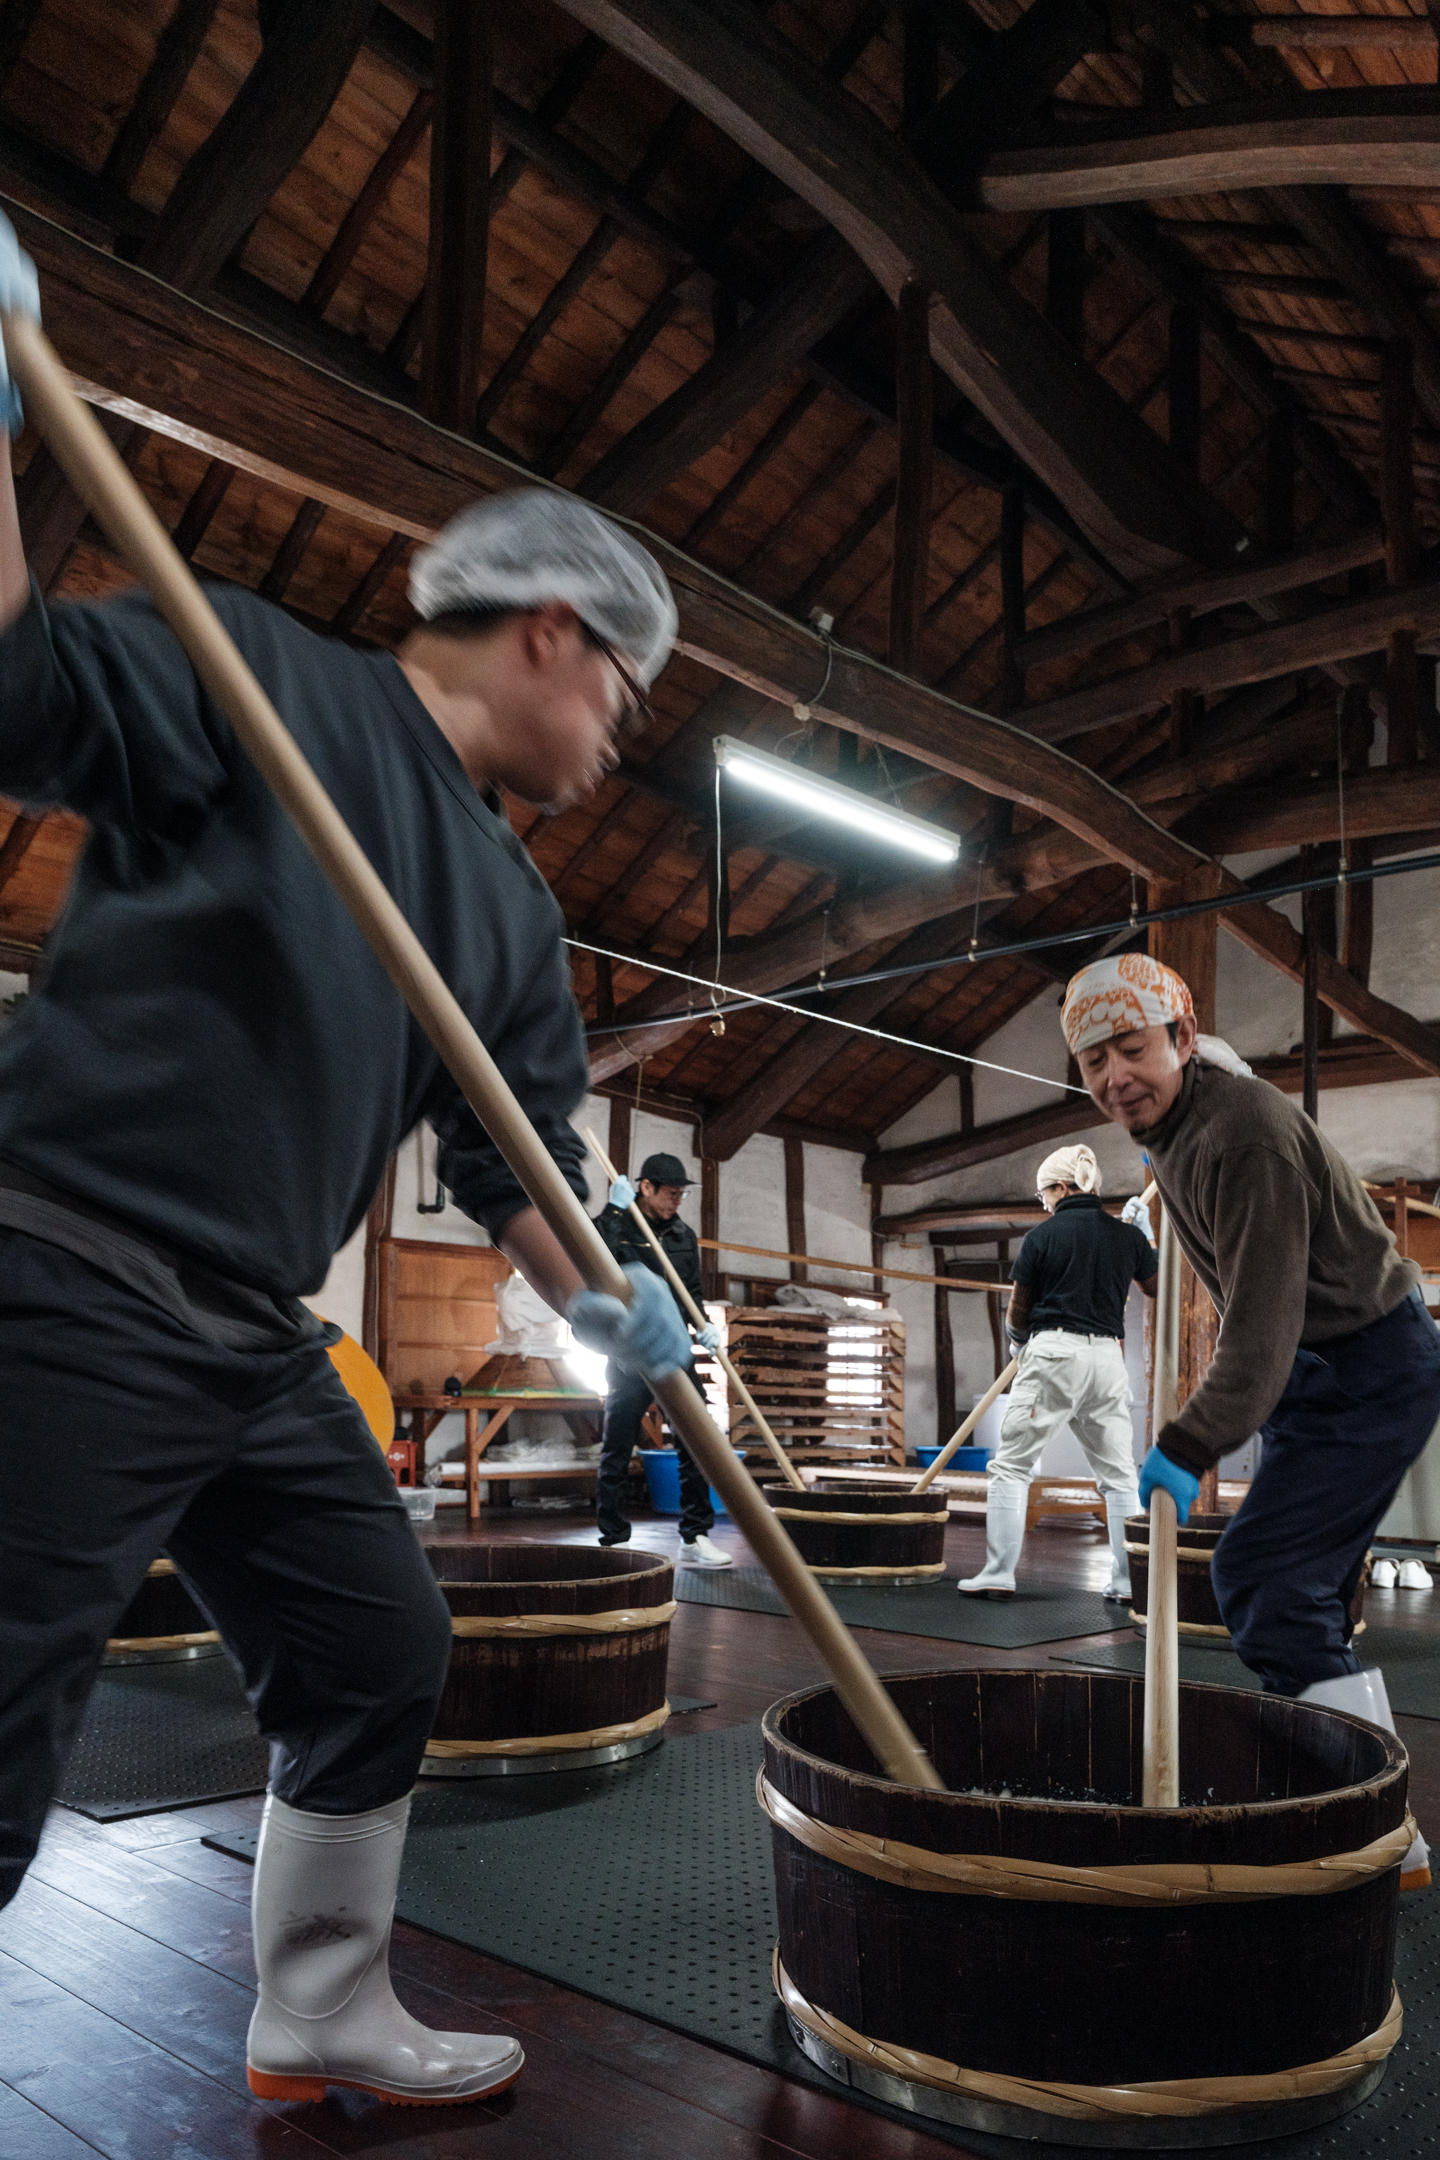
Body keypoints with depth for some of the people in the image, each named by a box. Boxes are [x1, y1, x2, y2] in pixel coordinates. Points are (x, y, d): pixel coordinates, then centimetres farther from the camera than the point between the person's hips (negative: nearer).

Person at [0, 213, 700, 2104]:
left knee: (380, 1655, 15)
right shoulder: (267, 677, -3)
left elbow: (515, 1148, 13)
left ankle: (324, 2020, 36)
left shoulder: (513, 908, 16)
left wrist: (597, 1297, -3)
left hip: (257, 1343, 8)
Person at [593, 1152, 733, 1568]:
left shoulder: (684, 1236, 11)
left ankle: (695, 1537, 7)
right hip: (627, 1357, -4)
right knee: (616, 1452, 3)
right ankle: (613, 1541, 14)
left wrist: (703, 1325, -1)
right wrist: (613, 1210, -24)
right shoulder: (613, 1226, -3)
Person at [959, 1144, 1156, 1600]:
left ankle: (999, 1574, 1)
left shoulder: (1042, 1237, -2)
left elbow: (1017, 1313, 5)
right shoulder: (1127, 1236, 7)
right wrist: (1147, 1238, 39)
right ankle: (1128, 1580, 11)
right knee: (1119, 1474, 12)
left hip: (1054, 1353, -4)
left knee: (1011, 1465, 3)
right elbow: (1156, 1287, 26)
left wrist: (1017, 1339, 26)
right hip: (1107, 1356, 4)